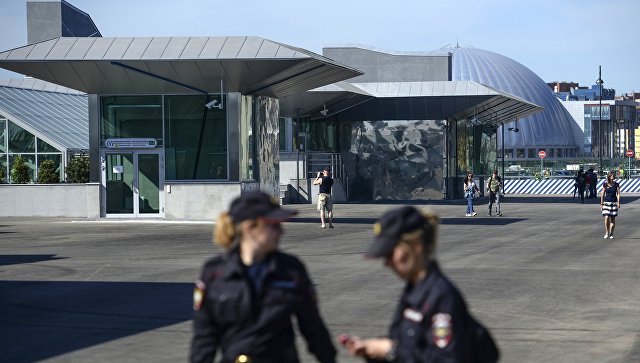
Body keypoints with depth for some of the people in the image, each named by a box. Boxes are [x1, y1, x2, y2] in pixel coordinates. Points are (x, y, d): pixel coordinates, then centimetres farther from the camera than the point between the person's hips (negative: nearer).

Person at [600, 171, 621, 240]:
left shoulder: (616, 184, 2)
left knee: (613, 219, 3)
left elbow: (618, 194, -1)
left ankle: (611, 234, 11)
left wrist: (618, 203, -12)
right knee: (607, 218, -13)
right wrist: (601, 203, 3)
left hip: (614, 202, 1)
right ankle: (606, 233, 1)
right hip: (606, 202, -1)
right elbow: (602, 194, 4)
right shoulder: (605, 184, 1)